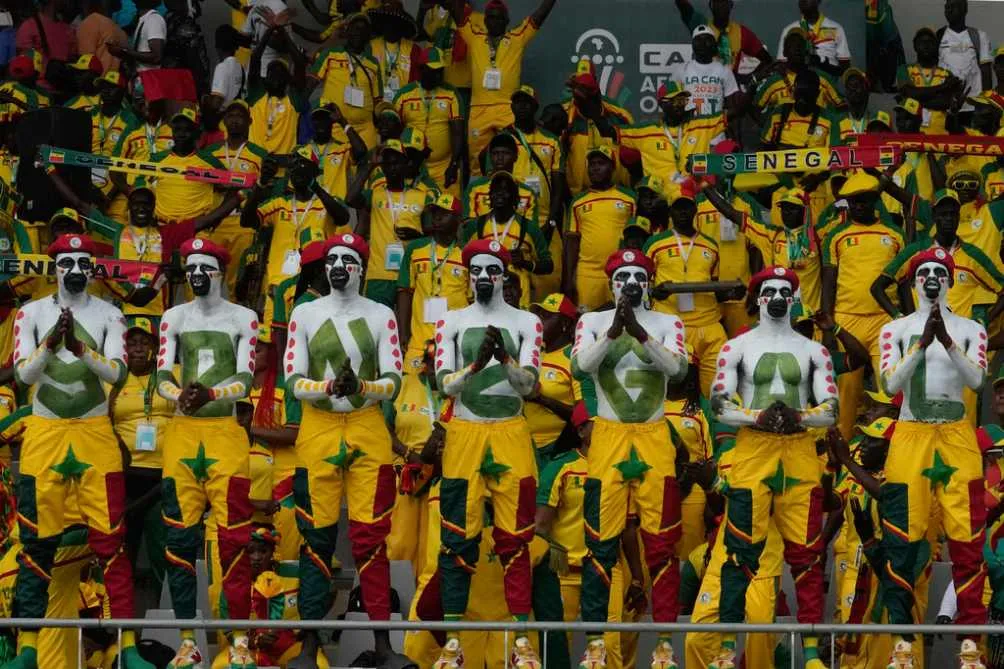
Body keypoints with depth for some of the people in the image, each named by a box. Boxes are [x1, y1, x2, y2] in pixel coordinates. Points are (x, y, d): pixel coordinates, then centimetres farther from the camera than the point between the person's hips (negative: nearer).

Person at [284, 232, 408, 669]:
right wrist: (328, 388, -21)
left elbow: (393, 383, 0)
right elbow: (293, 381, -1)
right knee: (316, 537, 1)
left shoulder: (381, 317, 5)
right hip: (317, 430, 0)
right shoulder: (305, 314, 6)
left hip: (368, 431, 0)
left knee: (371, 536, -2)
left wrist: (361, 387, -21)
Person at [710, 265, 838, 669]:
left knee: (806, 553, 0)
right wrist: (758, 417, -18)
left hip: (799, 454, 2)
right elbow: (720, 407, -1)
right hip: (751, 452, -2)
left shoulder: (813, 351, 11)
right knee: (742, 550, -5)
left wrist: (799, 417, -14)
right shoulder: (737, 347, 6)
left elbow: (830, 412, 6)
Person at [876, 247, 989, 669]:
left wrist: (947, 341, -23)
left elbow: (976, 380, -8)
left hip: (957, 438, 0)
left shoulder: (970, 330, 7)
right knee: (901, 538, -3)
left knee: (967, 539, -4)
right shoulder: (896, 330, 6)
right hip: (910, 437, 0)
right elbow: (890, 384, -7)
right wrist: (923, 343, -19)